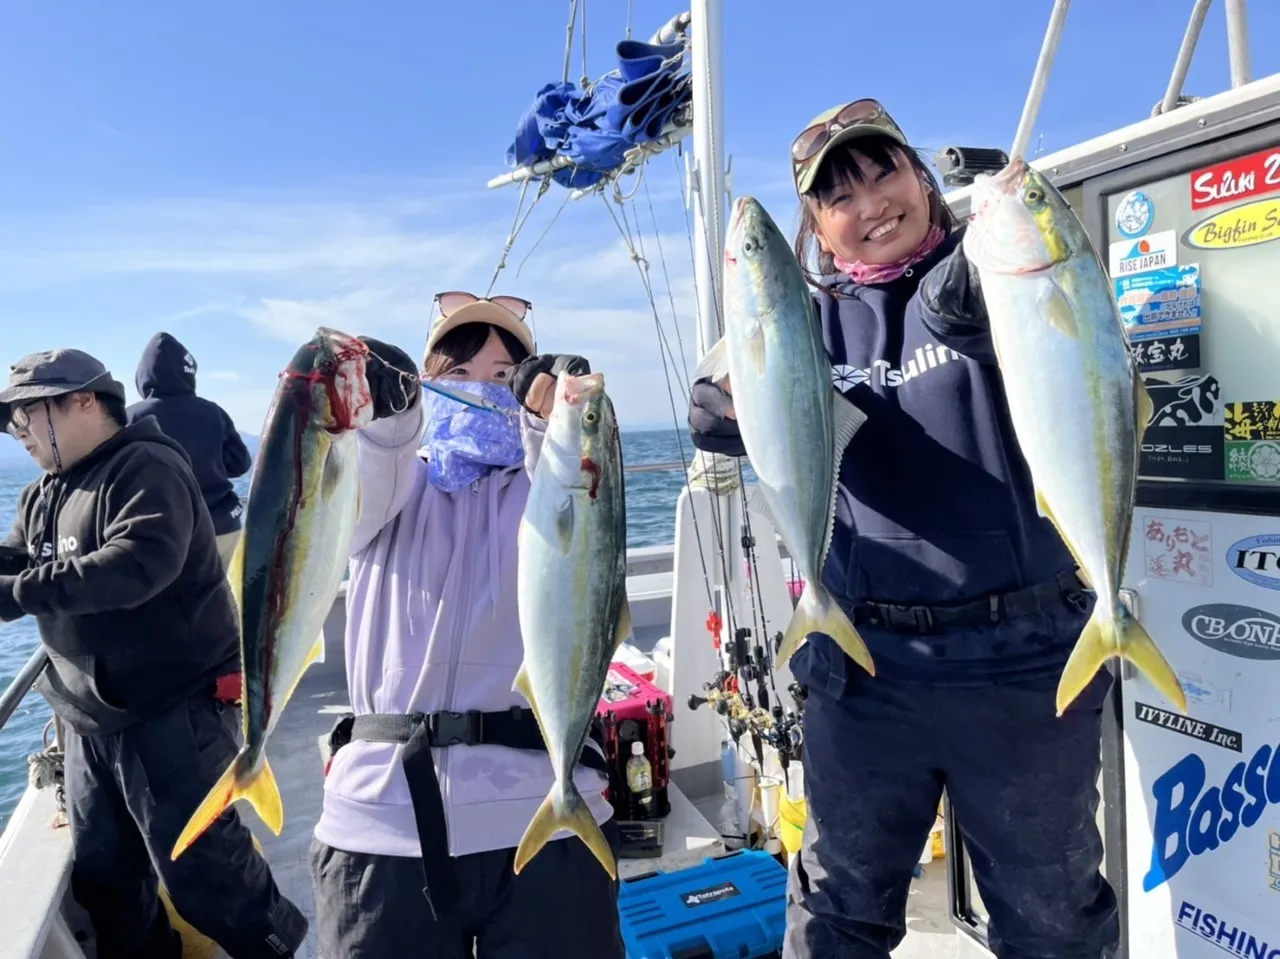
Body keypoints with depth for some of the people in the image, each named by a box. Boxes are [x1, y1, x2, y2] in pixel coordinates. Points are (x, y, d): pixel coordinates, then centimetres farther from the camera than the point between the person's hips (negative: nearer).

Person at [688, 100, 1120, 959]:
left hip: (1025, 656, -1)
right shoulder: (813, 315, 6)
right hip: (865, 663, 2)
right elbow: (716, 422, -7)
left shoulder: (984, 276, 0)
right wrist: (743, 382, -28)